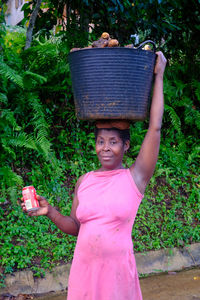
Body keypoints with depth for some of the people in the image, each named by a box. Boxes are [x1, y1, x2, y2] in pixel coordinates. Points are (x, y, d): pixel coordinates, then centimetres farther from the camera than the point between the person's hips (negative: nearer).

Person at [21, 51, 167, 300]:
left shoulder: (135, 177, -6)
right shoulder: (84, 181, 5)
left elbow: (155, 127, -11)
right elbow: (75, 227, 11)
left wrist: (159, 76, -6)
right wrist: (51, 213, -8)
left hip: (118, 271, -3)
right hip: (83, 268, 3)